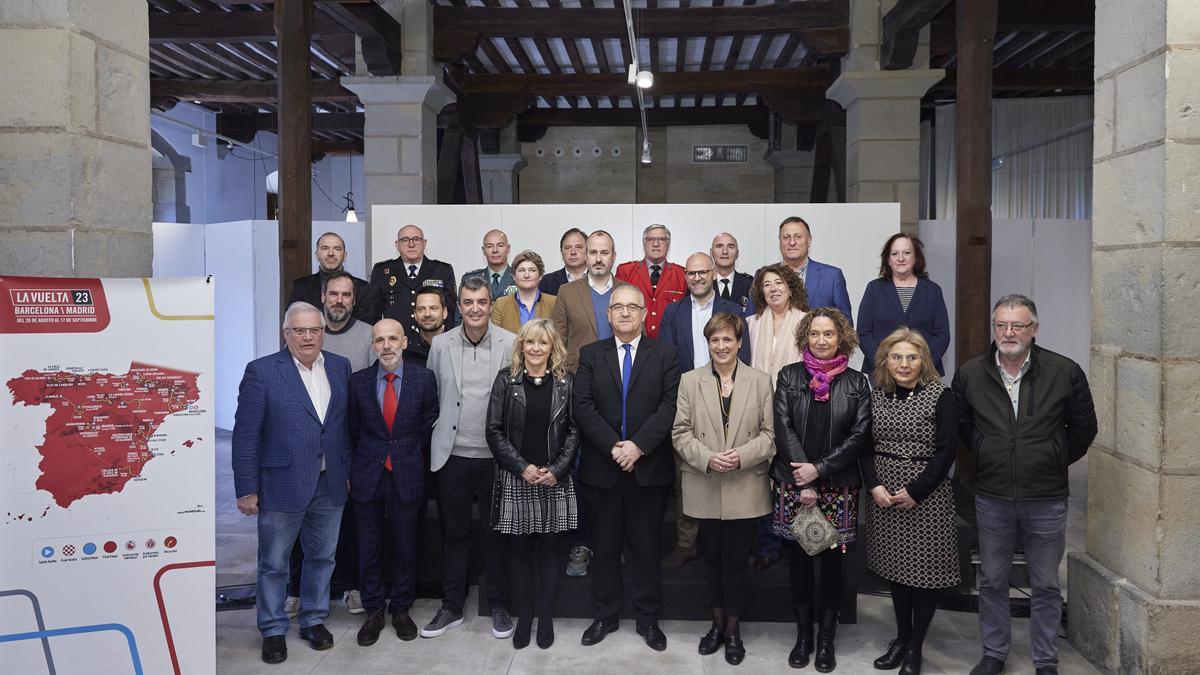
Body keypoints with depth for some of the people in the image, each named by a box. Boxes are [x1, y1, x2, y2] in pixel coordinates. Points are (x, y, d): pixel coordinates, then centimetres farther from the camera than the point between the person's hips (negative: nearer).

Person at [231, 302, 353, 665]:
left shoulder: (340, 367, 5)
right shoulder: (261, 371, -8)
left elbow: (346, 425, 9)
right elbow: (245, 435, -9)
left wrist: (348, 472, 6)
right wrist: (246, 488, -10)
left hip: (330, 484, 4)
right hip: (282, 484, -4)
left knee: (322, 557, 16)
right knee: (274, 563, 9)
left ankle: (314, 620, 34)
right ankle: (273, 631, 26)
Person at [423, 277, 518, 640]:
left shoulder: (511, 344, -5)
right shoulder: (441, 344, 2)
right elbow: (432, 396, 10)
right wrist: (437, 439, 7)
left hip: (495, 455, -2)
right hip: (452, 455, 2)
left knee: (496, 532, 9)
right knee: (453, 532, 12)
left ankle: (499, 606, 24)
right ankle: (451, 607, 25)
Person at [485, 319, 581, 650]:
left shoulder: (565, 382, 3)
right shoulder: (506, 379, 1)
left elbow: (573, 430, 1)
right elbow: (495, 431, -2)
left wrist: (556, 469, -10)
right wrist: (522, 467, -11)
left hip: (555, 480, 1)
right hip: (516, 479, 0)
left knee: (552, 545, 5)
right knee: (520, 546, 5)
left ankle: (545, 616, 17)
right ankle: (524, 616, 18)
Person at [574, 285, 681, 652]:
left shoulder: (664, 354, 3)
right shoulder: (591, 355, 6)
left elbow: (670, 405, -7)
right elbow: (583, 407, -4)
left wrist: (638, 445, -17)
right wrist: (613, 446, -15)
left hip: (649, 466, -1)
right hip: (601, 467, 1)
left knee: (648, 546, 8)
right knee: (605, 546, 11)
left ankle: (647, 618, 21)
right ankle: (605, 615, 24)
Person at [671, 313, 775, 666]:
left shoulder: (760, 381, 2)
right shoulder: (690, 381, 4)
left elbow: (770, 434, -1)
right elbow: (681, 433, 0)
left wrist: (742, 456, -16)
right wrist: (707, 458, -15)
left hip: (745, 489, -1)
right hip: (705, 489, 1)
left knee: (736, 561, 5)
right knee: (712, 559, 13)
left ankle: (733, 629, 21)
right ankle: (718, 623, 31)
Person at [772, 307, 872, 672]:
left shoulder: (856, 382, 3)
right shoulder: (789, 376, 3)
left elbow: (860, 436, -4)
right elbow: (783, 427, -5)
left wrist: (819, 469, -13)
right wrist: (804, 482, -12)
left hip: (838, 487, 0)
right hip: (794, 484, 1)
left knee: (832, 560, 6)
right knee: (799, 559, 8)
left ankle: (826, 639, 19)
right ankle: (803, 634, 22)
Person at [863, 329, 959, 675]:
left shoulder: (940, 396, -6)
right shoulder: (875, 396, 5)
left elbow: (946, 450, -9)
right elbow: (866, 447, 7)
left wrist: (915, 491, -14)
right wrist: (874, 486, -7)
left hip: (926, 496, -3)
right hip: (884, 498, 3)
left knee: (925, 569, 2)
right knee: (896, 568, 11)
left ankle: (915, 647, 16)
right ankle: (901, 637, 26)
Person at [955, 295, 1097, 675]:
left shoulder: (1066, 373, -9)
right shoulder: (970, 374, -4)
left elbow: (1084, 428, 4)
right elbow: (962, 426, 12)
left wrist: (1055, 462, 6)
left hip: (1047, 500, -1)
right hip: (991, 497, 2)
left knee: (1046, 586, 11)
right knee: (992, 582, 13)